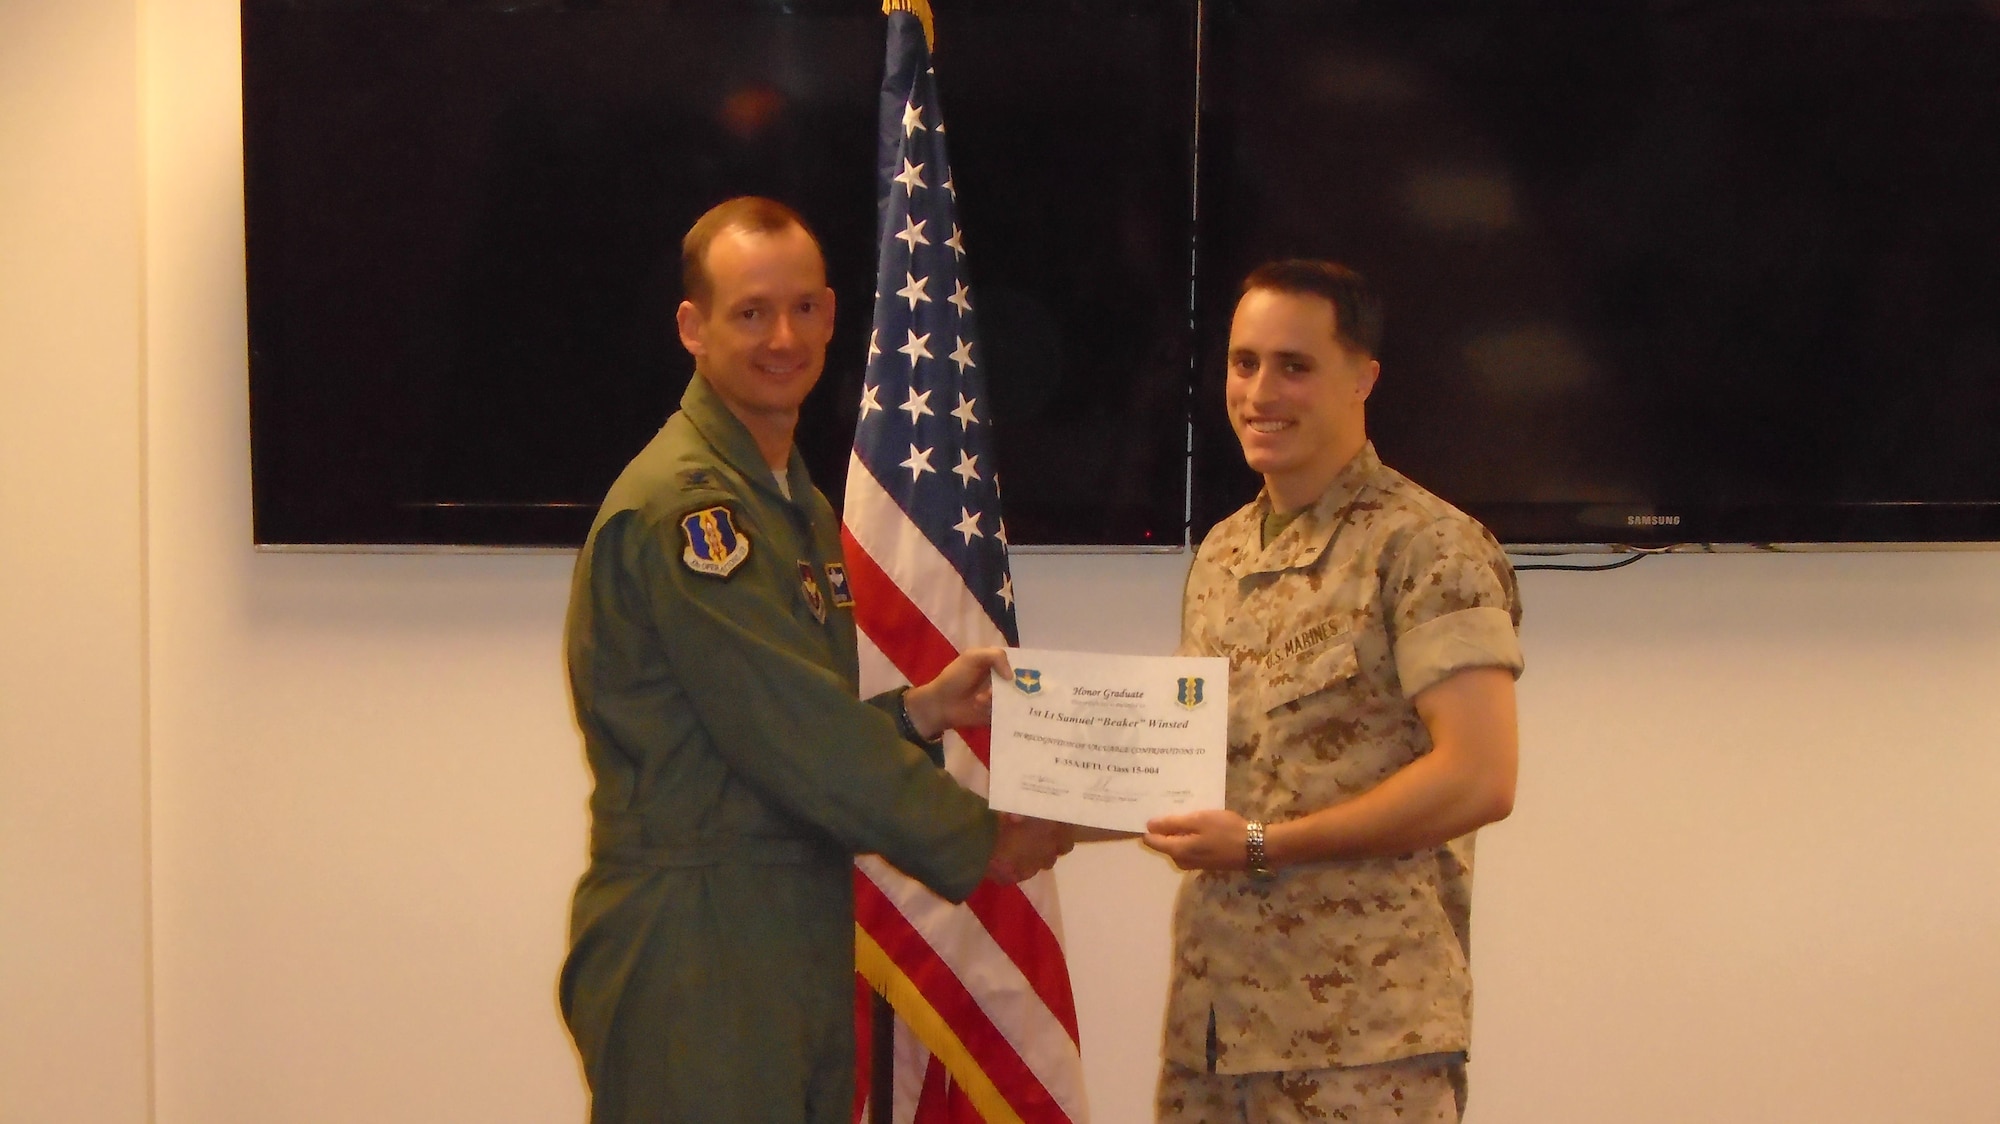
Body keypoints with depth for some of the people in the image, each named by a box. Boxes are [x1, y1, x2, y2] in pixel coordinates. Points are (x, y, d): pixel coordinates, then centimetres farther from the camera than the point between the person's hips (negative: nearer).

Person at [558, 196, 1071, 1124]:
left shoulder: (798, 504, 18)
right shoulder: (678, 506, -15)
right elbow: (790, 732, -18)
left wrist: (921, 710, 5)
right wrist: (977, 842, -9)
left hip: (799, 942, 9)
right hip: (692, 957, -9)